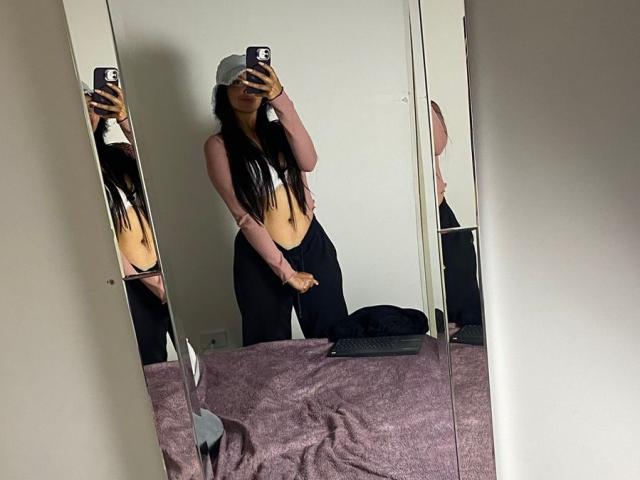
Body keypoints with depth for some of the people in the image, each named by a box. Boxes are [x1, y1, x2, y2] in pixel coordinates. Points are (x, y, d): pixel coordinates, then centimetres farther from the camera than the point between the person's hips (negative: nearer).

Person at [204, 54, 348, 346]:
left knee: (335, 337, 13)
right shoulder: (219, 145, -6)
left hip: (313, 245, 4)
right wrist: (285, 270, -16)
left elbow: (308, 162, -16)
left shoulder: (278, 130, 7)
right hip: (261, 257, -3)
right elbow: (244, 216, -13)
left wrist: (280, 100, -26)